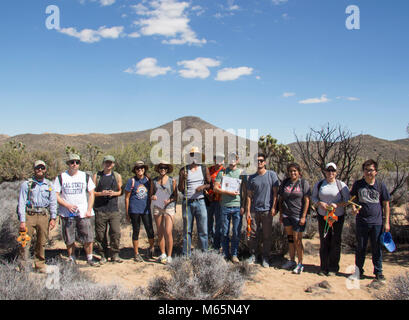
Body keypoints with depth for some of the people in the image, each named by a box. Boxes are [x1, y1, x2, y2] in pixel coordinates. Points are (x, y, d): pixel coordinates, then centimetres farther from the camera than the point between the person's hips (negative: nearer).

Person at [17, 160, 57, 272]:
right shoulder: (26, 184, 4)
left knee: (42, 242, 7)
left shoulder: (49, 185, 12)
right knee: (25, 242, -5)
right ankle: (23, 266, 4)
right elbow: (21, 203, 1)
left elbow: (53, 202, 12)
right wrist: (22, 221, -7)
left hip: (44, 216, 2)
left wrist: (53, 218, 2)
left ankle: (40, 264, 18)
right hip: (29, 215, -2)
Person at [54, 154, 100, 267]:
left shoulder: (85, 176, 8)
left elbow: (91, 194, 8)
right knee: (69, 240, 5)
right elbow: (56, 195, 1)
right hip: (67, 214, -1)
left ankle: (89, 258, 16)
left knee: (88, 238, 0)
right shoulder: (61, 177, 4)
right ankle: (72, 260, 22)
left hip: (84, 214, 1)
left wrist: (89, 210, -2)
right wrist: (67, 205, -13)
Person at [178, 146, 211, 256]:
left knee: (203, 230, 1)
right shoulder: (183, 170, 3)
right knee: (187, 230, 5)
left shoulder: (204, 169, 7)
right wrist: (182, 179, -16)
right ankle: (186, 255, 13)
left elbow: (210, 184, 9)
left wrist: (203, 186, -11)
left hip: (200, 202, 1)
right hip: (187, 203, 0)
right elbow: (180, 189, 2)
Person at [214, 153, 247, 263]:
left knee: (236, 232, 3)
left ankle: (234, 254, 15)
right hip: (225, 206, 0)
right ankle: (226, 254, 17)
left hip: (237, 206, 0)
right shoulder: (222, 172, 8)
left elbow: (244, 191, 6)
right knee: (225, 232, 6)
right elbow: (216, 188, 1)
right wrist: (229, 192, -10)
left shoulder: (241, 172, 8)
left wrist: (243, 206, -3)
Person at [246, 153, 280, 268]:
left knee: (267, 235, 6)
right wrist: (248, 211, 3)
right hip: (254, 210, 2)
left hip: (267, 210, -2)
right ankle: (252, 255, 21)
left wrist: (273, 208, -8)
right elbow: (249, 195, 9)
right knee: (253, 234, 7)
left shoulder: (272, 175, 0)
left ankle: (265, 258, 17)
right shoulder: (252, 178, 8)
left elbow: (275, 192, -1)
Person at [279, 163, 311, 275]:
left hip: (298, 215, -4)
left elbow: (307, 201, -7)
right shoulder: (285, 183, 8)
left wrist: (303, 216, -12)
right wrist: (281, 214, 9)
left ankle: (300, 264, 10)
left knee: (297, 240, -2)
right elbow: (281, 199, 13)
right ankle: (291, 261, 25)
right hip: (286, 215, 5)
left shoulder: (304, 183, -4)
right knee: (290, 238, 13)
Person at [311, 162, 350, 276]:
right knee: (324, 242, 5)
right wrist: (320, 203, -12)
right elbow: (313, 198, 9)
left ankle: (333, 268, 14)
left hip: (338, 217, -2)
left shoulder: (342, 185, -1)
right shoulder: (319, 184, 6)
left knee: (335, 242, 2)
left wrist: (337, 205, -19)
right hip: (323, 216, 2)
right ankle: (323, 267, 15)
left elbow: (347, 200, -2)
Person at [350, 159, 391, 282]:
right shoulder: (358, 184, 2)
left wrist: (387, 222, 1)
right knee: (360, 248, 10)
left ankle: (378, 271, 23)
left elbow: (386, 204, 5)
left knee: (377, 248, 8)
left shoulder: (381, 185, 0)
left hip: (377, 222, 0)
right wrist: (353, 207, -8)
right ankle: (359, 270, 23)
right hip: (362, 222, 0)